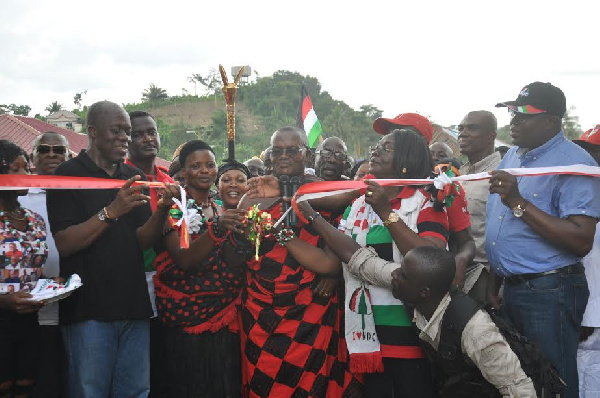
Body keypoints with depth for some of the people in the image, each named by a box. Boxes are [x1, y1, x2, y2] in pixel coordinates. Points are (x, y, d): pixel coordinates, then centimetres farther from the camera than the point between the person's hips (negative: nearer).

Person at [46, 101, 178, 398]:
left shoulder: (134, 178, 13)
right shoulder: (68, 175, -3)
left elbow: (142, 241, 6)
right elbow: (63, 244, -13)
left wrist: (161, 210, -12)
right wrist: (112, 211, -22)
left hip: (134, 306, 5)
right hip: (90, 309, -5)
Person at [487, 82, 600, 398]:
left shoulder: (574, 163, -15)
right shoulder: (512, 156, 11)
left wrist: (518, 203, -26)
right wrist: (494, 280, 17)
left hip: (550, 292, -8)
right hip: (510, 289, 8)